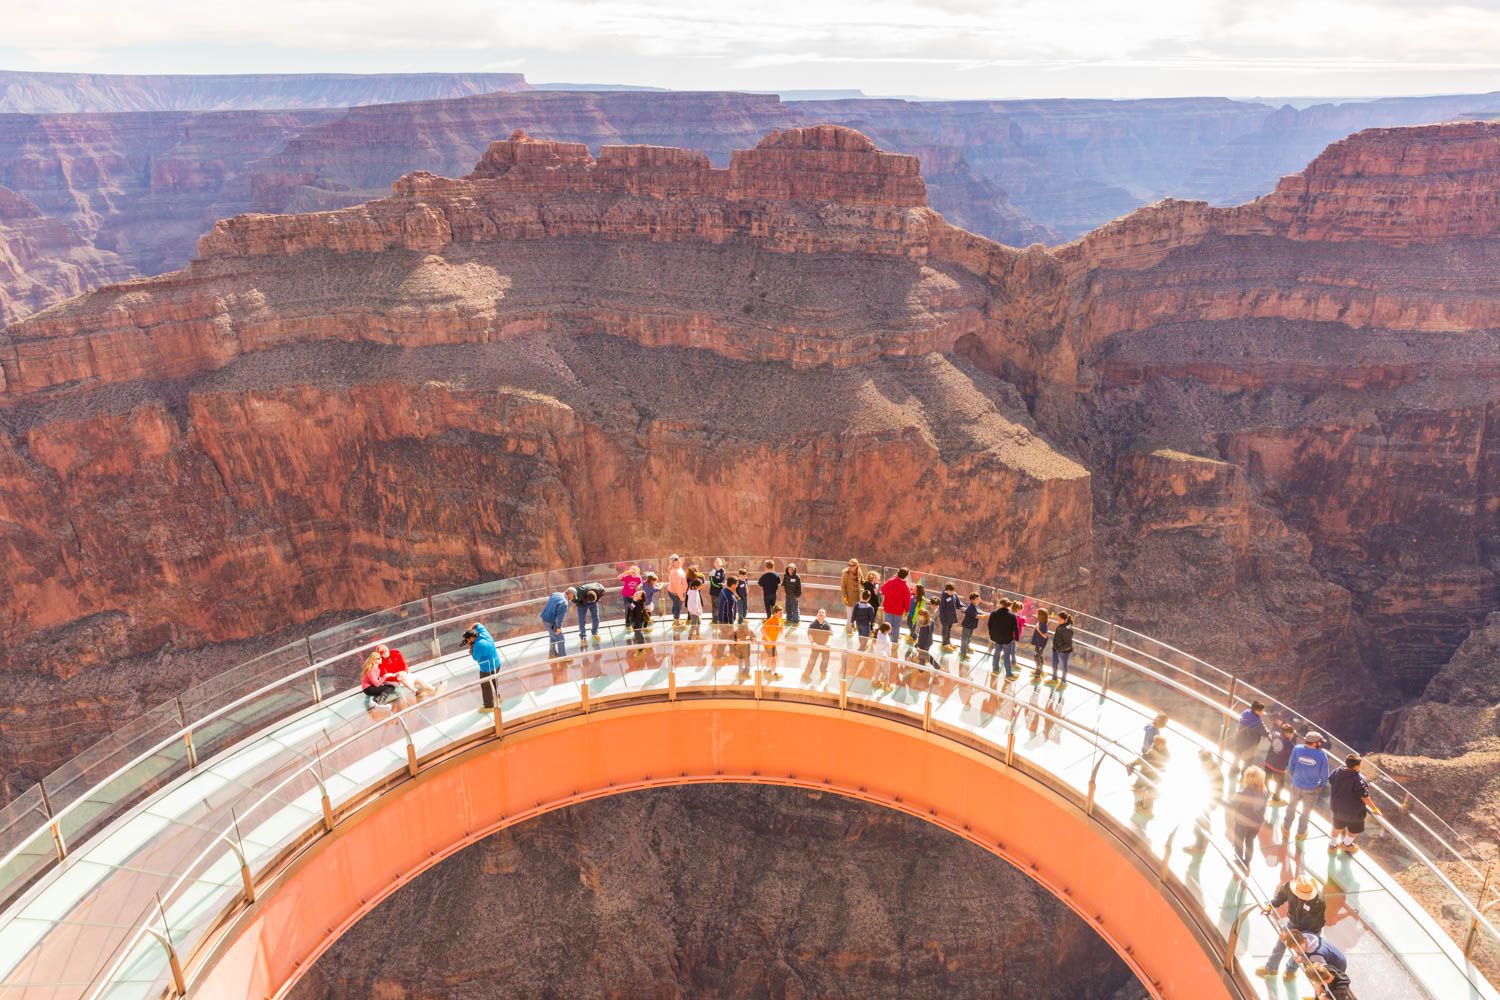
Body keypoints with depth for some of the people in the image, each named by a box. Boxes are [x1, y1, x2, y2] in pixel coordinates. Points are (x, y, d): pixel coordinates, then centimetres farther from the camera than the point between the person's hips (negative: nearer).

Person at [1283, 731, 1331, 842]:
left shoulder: (1297, 749, -18)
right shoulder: (1322, 755, -21)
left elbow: (1290, 767, -9)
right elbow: (1324, 776, -12)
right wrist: (1321, 786, 8)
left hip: (1296, 786, 1)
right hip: (1312, 789, -1)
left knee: (1292, 806, 26)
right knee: (1306, 811, 22)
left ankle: (1286, 829, 42)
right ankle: (1301, 833, 40)